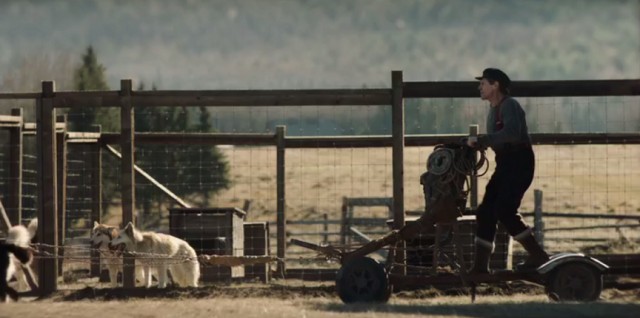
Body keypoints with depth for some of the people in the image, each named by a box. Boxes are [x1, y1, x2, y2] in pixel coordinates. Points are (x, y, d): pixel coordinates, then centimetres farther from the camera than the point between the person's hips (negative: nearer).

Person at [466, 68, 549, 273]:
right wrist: (477, 144, 9)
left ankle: (537, 255, -8)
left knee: (504, 210, -18)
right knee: (486, 211, 3)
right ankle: (480, 265, 4)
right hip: (505, 164, 10)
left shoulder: (509, 106, -15)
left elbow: (511, 133, -33)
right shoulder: (493, 109, 16)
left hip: (520, 163, -10)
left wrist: (480, 141, -31)